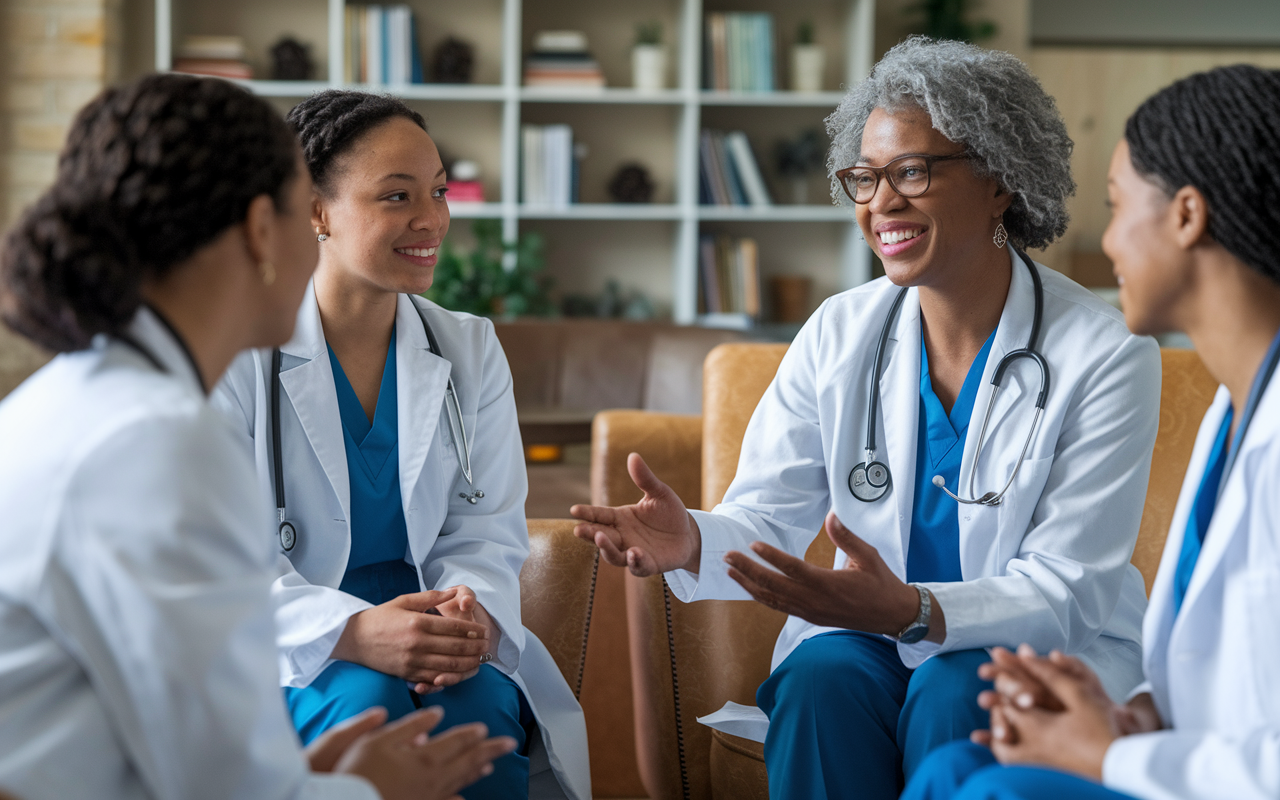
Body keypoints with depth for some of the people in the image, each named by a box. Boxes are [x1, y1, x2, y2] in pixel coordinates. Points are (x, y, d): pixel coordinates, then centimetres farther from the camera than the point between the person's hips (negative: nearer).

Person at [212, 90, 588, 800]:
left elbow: (485, 533, 4)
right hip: (287, 649, -3)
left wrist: (476, 616, -21)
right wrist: (352, 633, -29)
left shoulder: (471, 352, 9)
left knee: (477, 710, -30)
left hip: (436, 638, 3)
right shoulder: (240, 355, -5)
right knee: (368, 702, -34)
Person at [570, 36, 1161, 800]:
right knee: (820, 676, -29)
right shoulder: (839, 334, 1)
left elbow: (1067, 592, -16)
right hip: (868, 641, 3)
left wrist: (912, 612, -35)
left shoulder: (1107, 355, -11)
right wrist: (692, 542, -28)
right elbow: (766, 516, -3)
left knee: (953, 691, -33)